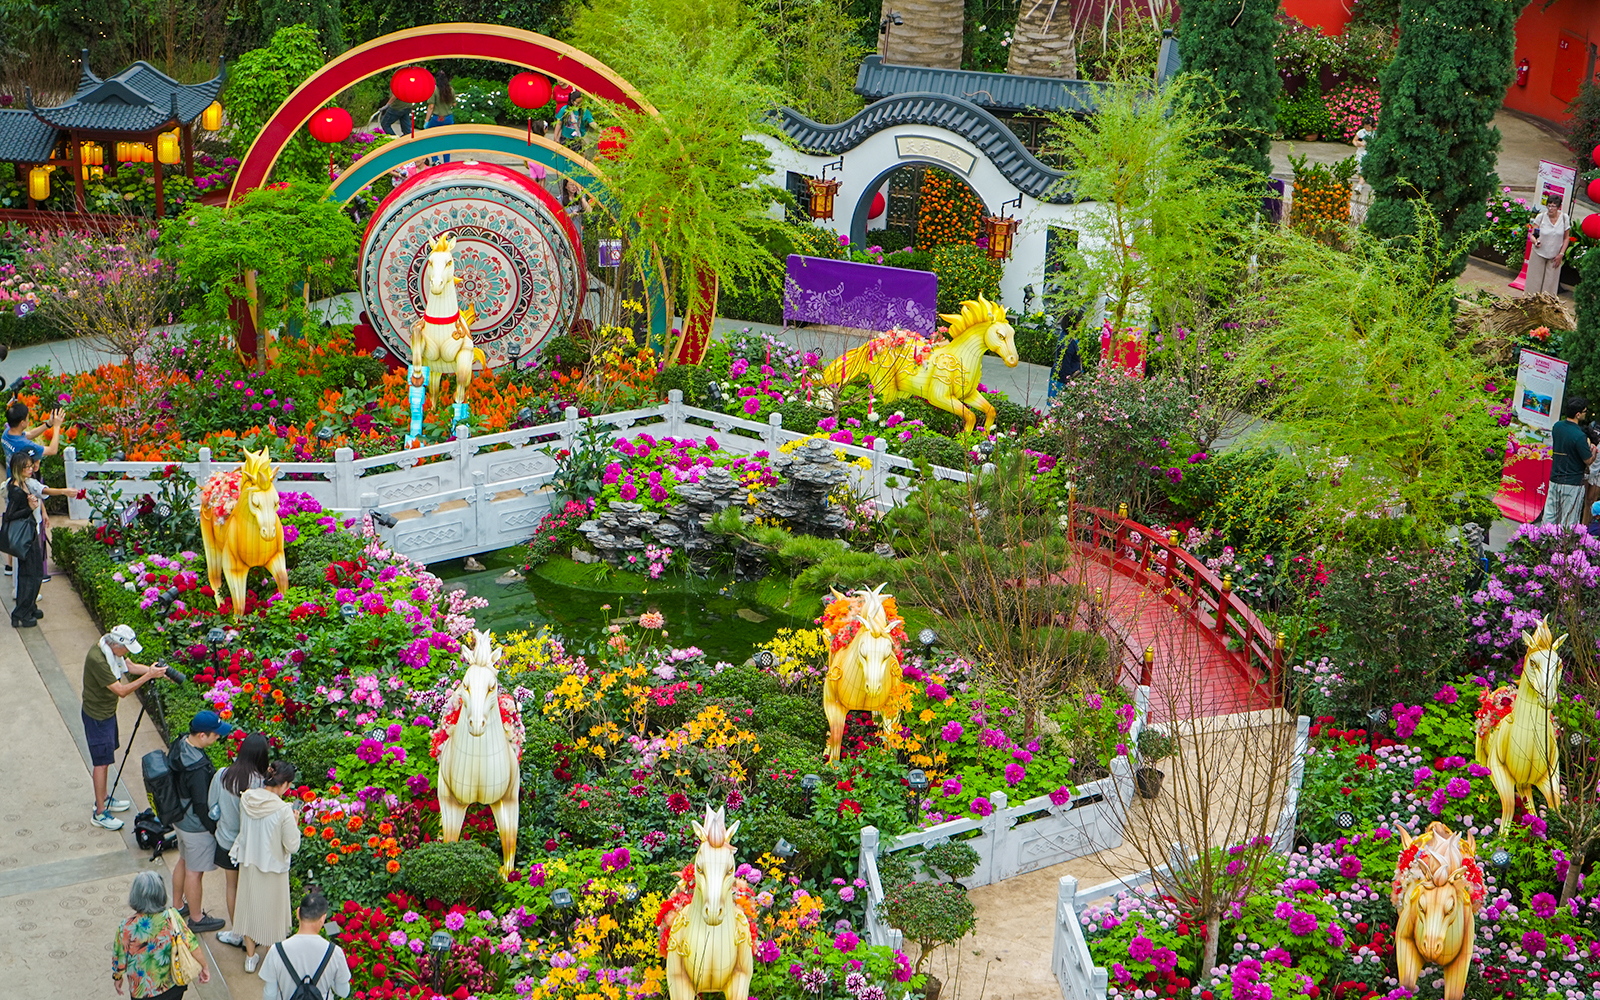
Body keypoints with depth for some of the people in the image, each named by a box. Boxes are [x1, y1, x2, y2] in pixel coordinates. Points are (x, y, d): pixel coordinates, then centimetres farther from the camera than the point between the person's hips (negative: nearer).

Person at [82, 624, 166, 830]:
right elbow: (121, 690, -30)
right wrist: (148, 675, -31)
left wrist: (156, 670, -7)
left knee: (106, 757, 21)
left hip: (107, 711, 9)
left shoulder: (111, 650, -5)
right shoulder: (97, 660, -32)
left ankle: (103, 798, 37)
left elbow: (130, 666, 8)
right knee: (101, 762, -2)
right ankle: (100, 813, 7)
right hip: (97, 716, -9)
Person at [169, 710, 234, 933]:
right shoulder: (197, 768, -35)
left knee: (183, 860, 27)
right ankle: (196, 919, 28)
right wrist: (215, 830, -11)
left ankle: (178, 906, 46)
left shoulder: (180, 744, -8)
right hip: (196, 827, -9)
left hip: (180, 818, 9)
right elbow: (202, 806, -26)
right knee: (194, 871, 10)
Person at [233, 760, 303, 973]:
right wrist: (294, 823, -5)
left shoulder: (246, 798, -13)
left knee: (250, 907, 23)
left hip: (248, 863, 5)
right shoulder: (283, 810, -29)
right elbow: (293, 846, -21)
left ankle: (250, 956, 38)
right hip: (273, 868, -4)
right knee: (272, 910, 17)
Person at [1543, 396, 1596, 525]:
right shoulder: (1579, 436, -21)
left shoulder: (1557, 426, 1)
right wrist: (1593, 450, 8)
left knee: (1549, 517, 12)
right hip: (1573, 483, -7)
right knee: (1568, 523, 2)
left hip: (1554, 479, 7)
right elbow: (1588, 460, -14)